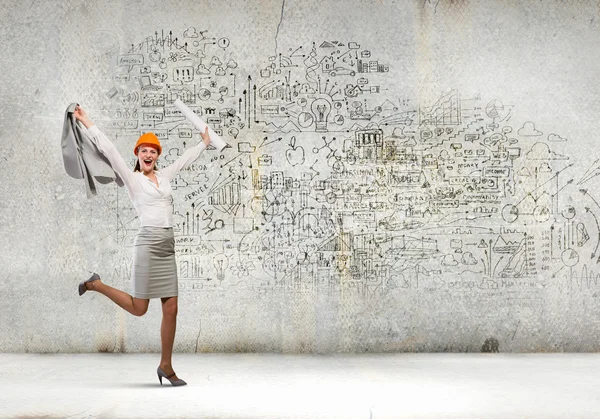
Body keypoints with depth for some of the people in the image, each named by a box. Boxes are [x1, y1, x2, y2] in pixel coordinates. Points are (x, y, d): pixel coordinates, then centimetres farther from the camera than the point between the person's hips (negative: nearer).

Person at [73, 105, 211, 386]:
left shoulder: (165, 176, 16)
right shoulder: (132, 178, 1)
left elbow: (185, 158, 31)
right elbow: (109, 150, -5)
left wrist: (204, 142, 43)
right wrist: (87, 124, -9)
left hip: (168, 246, 6)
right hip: (148, 243, -6)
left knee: (171, 309, 3)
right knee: (138, 308, -2)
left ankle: (166, 366, 12)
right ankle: (96, 285, 22)